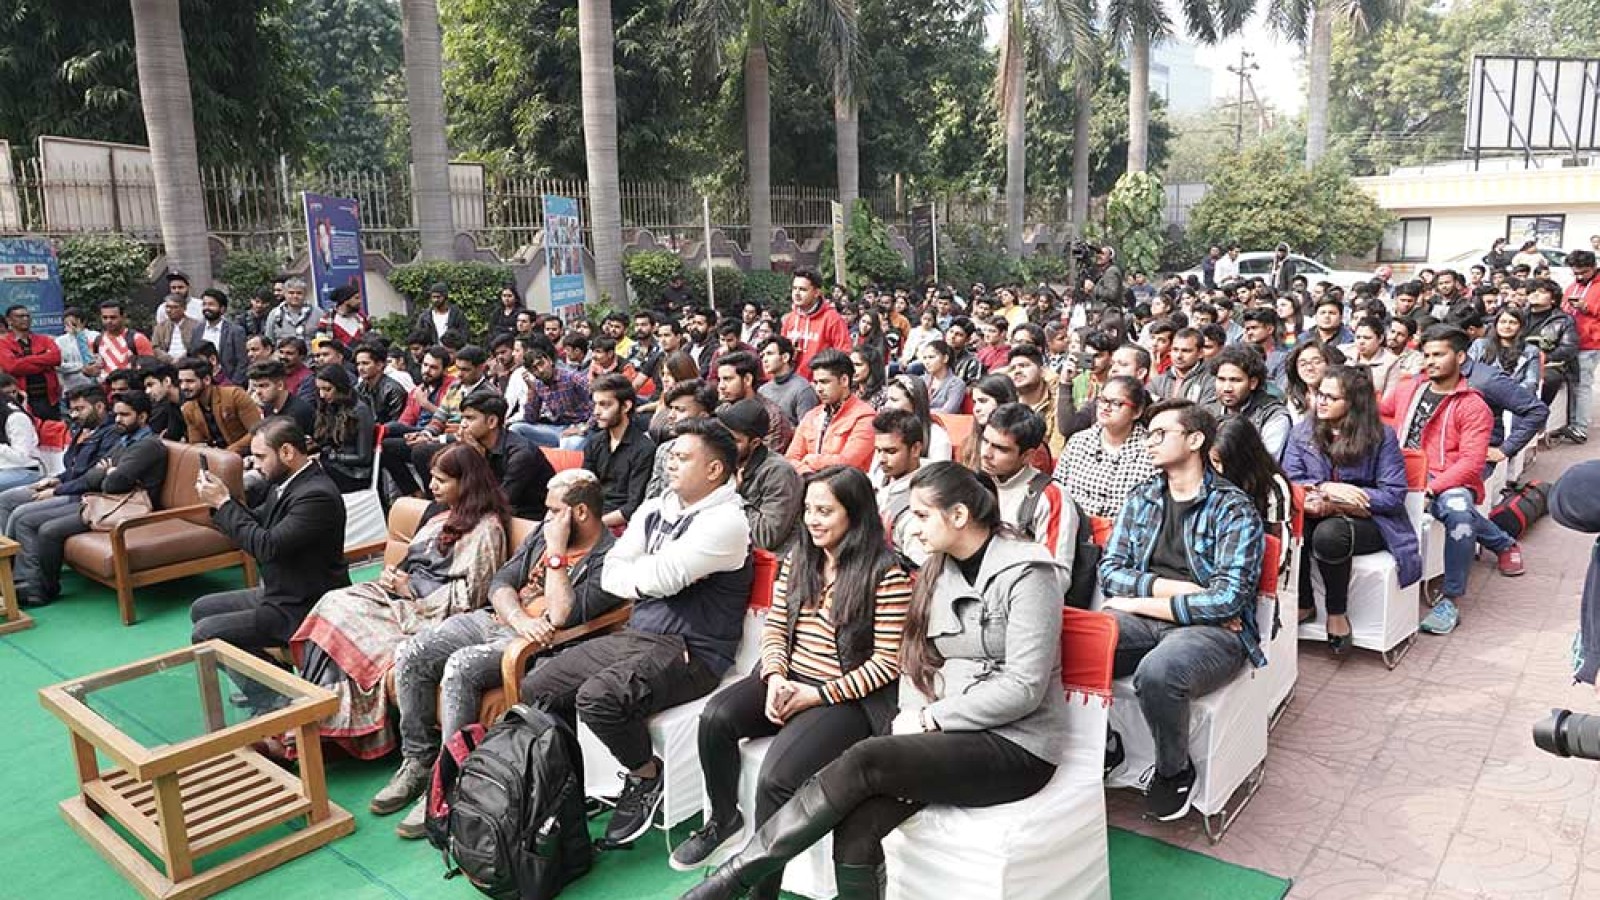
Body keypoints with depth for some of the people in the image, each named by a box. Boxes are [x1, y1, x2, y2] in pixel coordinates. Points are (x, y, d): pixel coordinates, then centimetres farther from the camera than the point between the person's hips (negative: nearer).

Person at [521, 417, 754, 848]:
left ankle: (647, 775, -2)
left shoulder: (725, 521, -12)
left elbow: (661, 577, -21)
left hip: (691, 654, -8)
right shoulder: (654, 509, 13)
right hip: (635, 635, 8)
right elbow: (611, 574, 8)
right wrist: (659, 577, -9)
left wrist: (638, 574, 1)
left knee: (597, 697, -30)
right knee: (537, 687, -2)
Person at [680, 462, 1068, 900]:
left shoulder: (1027, 573, -11)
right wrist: (913, 717, -9)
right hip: (950, 732, 6)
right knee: (856, 832, -21)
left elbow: (1024, 687, -17)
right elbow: (917, 659, 11)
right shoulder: (940, 569, 11)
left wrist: (931, 718, -15)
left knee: (864, 762, -27)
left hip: (1016, 745, -6)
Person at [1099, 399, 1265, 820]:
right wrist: (1167, 587, -8)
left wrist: (1144, 602, -10)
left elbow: (1227, 599, -12)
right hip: (1144, 618, 4)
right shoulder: (1142, 498, 16)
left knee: (1157, 672, -38)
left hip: (1212, 629, -4)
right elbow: (1109, 570, 9)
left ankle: (1175, 770, -6)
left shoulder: (1234, 509, -1)